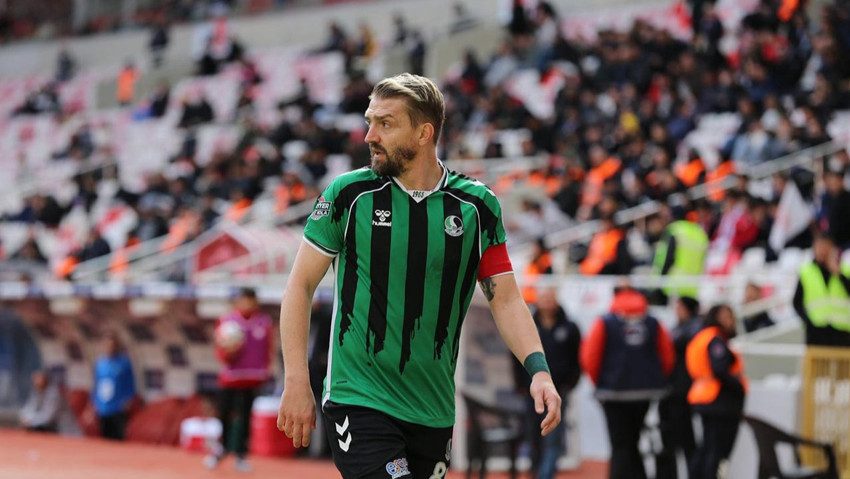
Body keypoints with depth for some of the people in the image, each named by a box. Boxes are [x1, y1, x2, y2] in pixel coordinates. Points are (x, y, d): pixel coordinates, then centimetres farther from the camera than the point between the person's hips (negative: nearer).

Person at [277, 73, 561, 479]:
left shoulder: (477, 206, 2)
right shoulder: (349, 194, -3)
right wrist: (296, 381, -6)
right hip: (357, 398, -3)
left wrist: (538, 369, -13)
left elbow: (505, 299, 4)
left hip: (433, 411, 3)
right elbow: (300, 286, 1)